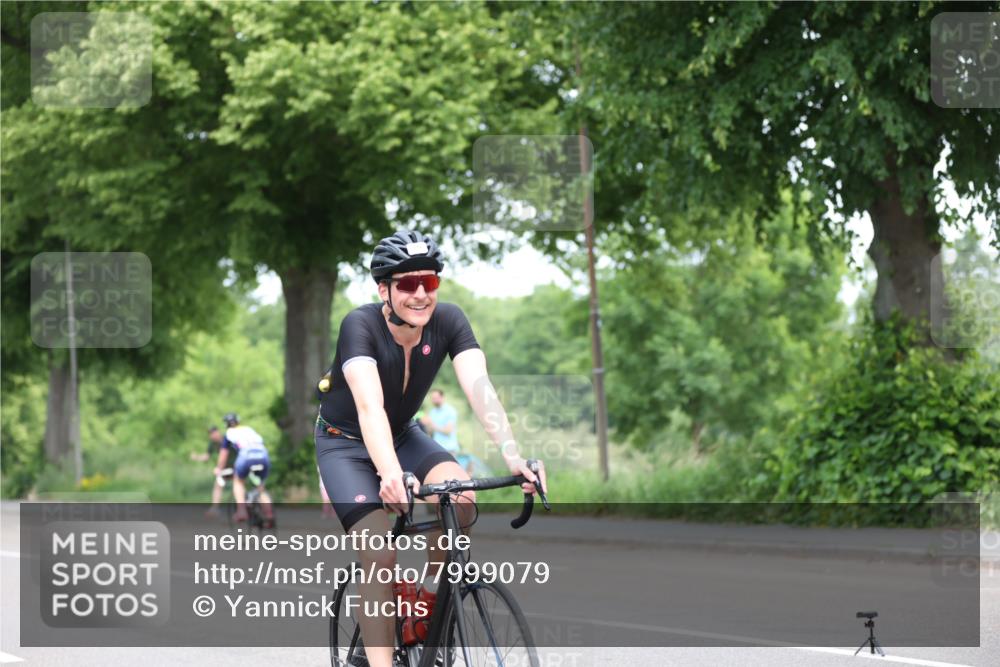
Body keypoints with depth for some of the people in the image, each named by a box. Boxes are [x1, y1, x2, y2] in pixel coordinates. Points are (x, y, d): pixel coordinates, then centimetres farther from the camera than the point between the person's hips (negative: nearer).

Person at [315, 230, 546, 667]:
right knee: (381, 556, -20)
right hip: (346, 444, -4)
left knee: (462, 496, -25)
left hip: (402, 435, 4)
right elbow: (369, 404, -44)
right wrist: (390, 474, -61)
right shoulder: (360, 326, -30)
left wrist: (513, 457, -48)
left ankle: (430, 597, -2)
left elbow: (479, 387, -31)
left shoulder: (448, 321, -19)